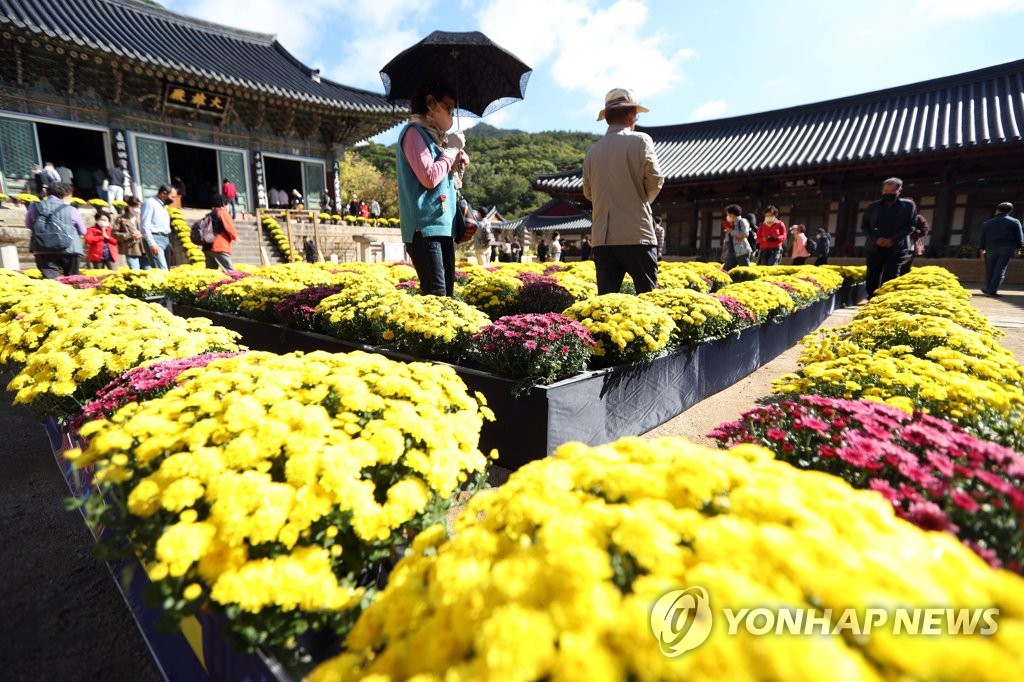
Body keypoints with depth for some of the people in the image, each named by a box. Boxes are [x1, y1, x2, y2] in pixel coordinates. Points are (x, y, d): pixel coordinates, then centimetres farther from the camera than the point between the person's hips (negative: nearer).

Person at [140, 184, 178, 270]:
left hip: (165, 239, 8)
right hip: (155, 239, -8)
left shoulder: (162, 205, 21)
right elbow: (144, 226, -12)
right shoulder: (149, 203, -4)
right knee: (162, 271, -19)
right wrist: (151, 243, -19)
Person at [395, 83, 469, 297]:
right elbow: (429, 178, -16)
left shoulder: (434, 135, 21)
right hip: (425, 227, -9)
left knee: (447, 294, 7)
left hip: (443, 225, 9)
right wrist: (451, 149, -4)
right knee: (436, 297, -14)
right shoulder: (414, 132, -4)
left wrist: (456, 160, 9)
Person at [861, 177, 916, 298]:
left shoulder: (908, 205, 3)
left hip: (897, 249, -2)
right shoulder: (872, 207, 7)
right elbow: (864, 226, 7)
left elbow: (911, 226, -1)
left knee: (889, 279, -10)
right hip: (875, 248, 2)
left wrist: (893, 240, -16)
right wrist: (875, 238, -10)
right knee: (872, 280, 5)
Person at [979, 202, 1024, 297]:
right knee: (1000, 269, -3)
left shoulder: (988, 223, 7)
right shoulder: (1014, 222, 3)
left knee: (990, 270, 11)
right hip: (1007, 249, -1)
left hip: (991, 248, 1)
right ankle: (992, 290, -10)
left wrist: (982, 249, 13)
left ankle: (987, 288, 17)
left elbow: (983, 237, 7)